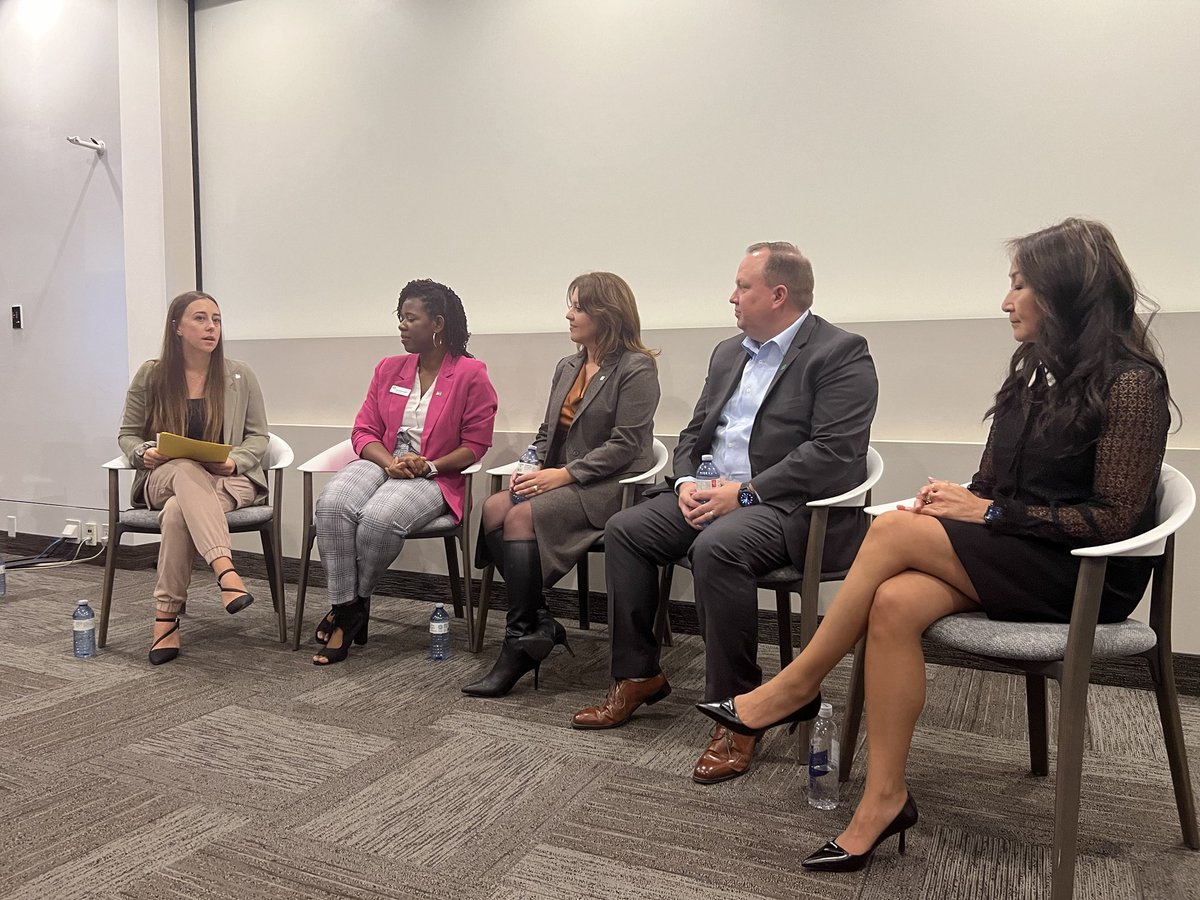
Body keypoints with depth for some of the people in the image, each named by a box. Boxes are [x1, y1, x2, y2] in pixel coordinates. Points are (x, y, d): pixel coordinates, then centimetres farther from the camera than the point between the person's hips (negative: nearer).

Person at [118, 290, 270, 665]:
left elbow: (257, 436, 6)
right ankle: (226, 572, -53)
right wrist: (144, 452, -11)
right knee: (187, 470, -39)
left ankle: (166, 615, -31)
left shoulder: (239, 376, 4)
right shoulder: (151, 375, 5)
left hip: (227, 480, 0)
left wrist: (235, 461, -14)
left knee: (179, 510, -35)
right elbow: (127, 436, 12)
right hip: (164, 478, 0)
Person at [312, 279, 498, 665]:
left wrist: (428, 466, -16)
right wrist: (390, 462, -11)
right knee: (332, 505, -29)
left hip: (435, 476, -4)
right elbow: (364, 431, 10)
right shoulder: (389, 369, 14)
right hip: (381, 463, 5)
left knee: (379, 518, -34)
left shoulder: (471, 374, -2)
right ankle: (345, 608, -19)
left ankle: (356, 603, -7)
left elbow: (475, 445, -3)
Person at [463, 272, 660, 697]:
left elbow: (625, 445, -14)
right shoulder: (567, 368, 18)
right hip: (562, 481, 7)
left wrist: (564, 473, -19)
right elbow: (547, 433, 21)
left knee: (522, 516, -29)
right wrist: (532, 467, 0)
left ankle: (520, 643, -20)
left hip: (608, 486, -7)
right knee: (494, 507, -19)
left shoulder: (636, 368, -6)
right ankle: (539, 624, -14)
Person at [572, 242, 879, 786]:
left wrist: (745, 491, -21)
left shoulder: (841, 354, -8)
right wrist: (686, 482, -2)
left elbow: (834, 455, -19)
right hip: (713, 494, 8)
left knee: (717, 548, -35)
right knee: (623, 530, -6)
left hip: (789, 503, -8)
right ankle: (638, 676, 6)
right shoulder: (728, 353, 18)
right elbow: (695, 433, 19)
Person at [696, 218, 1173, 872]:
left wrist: (991, 513, -17)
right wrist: (962, 498, -8)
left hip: (1084, 573, -6)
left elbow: (1115, 518, -15)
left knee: (895, 529, -26)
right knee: (895, 604, -25)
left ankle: (797, 687, -12)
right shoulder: (1035, 368, 11)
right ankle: (884, 799, -18)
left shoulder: (1130, 382, -11)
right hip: (1008, 556, 6)